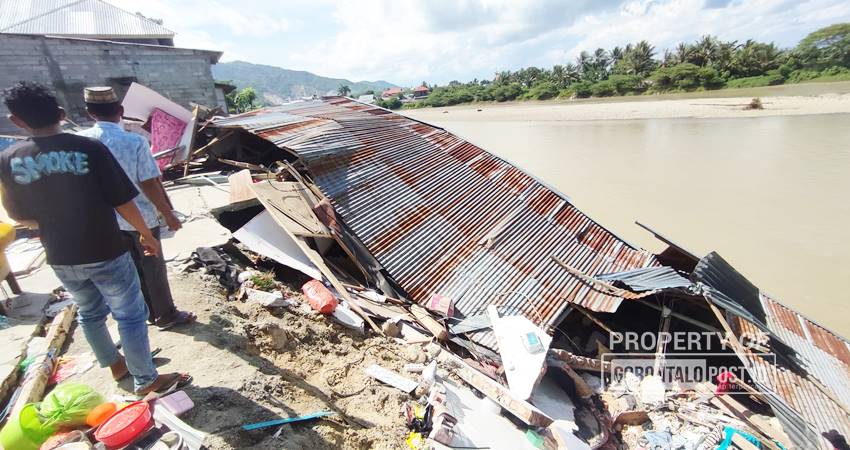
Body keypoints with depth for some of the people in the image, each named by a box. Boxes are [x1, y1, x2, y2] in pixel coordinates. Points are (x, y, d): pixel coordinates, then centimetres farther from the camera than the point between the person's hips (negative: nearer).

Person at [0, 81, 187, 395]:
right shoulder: (89, 148, -17)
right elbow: (122, 202, -15)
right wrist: (146, 235, -1)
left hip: (60, 259, 5)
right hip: (105, 253, -4)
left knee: (90, 313, 24)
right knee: (130, 315, 7)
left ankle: (115, 365, 42)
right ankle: (146, 380, 17)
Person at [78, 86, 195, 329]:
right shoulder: (135, 141, -21)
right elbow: (149, 185, -20)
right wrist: (169, 215, -9)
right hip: (140, 217, -5)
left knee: (132, 267, 19)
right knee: (153, 267, 9)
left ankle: (149, 310, 35)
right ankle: (166, 316, 22)